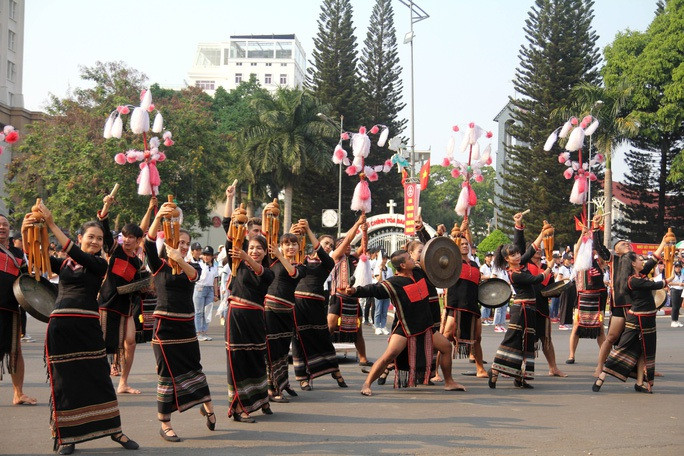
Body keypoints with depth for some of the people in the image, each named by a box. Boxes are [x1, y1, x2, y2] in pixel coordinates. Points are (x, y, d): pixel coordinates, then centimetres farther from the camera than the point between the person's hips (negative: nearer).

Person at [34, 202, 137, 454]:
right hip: (60, 325, 2)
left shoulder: (100, 264, 2)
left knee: (99, 377, 3)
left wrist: (51, 225, -15)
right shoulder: (64, 264, 12)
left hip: (87, 326, -2)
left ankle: (114, 430, 15)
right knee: (63, 381, 5)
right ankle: (66, 436, 16)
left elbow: (76, 253, -12)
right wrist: (27, 232, -13)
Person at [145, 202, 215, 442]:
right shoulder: (159, 266, -3)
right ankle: (165, 424, 9)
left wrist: (179, 260, -39)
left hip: (187, 326, 4)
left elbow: (194, 275, -18)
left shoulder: (190, 267, 7)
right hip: (165, 326, -4)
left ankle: (206, 406, 36)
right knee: (167, 374, -1)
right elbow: (149, 244, -21)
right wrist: (158, 217, -38)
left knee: (194, 368, 14)